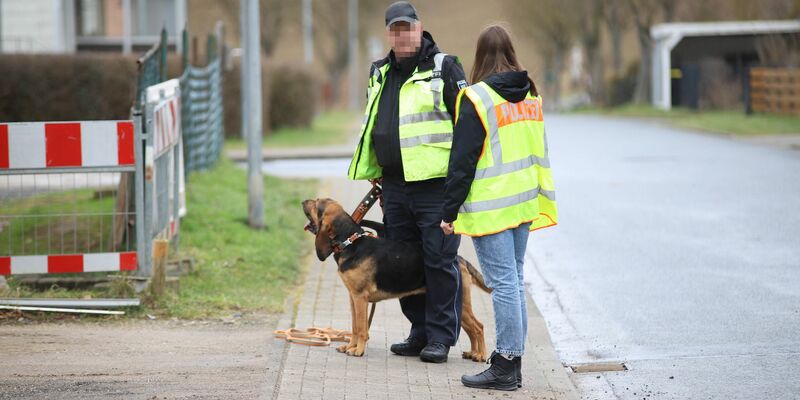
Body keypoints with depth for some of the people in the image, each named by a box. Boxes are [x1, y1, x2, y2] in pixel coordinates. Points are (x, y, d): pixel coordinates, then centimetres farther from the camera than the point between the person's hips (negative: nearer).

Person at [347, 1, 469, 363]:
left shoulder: (443, 68, -2)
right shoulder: (380, 75, 17)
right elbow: (370, 129, 27)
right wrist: (369, 175, 24)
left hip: (435, 184, -7)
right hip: (395, 186, 7)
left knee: (439, 260, -5)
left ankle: (441, 336, 1)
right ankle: (420, 331, 19)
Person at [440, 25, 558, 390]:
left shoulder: (476, 98, -12)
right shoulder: (531, 95, 10)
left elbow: (462, 160, -12)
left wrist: (450, 210, -7)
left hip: (490, 206, -7)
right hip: (524, 202, 7)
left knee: (503, 283, -7)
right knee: (514, 281, 13)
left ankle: (505, 366, -6)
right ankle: (513, 358, 16)